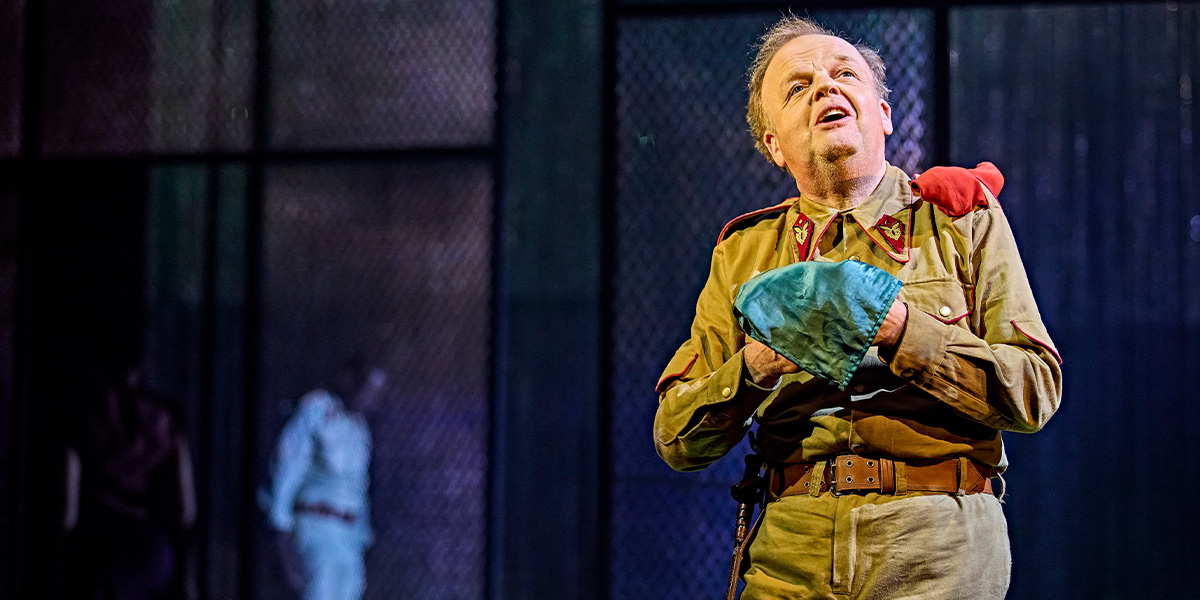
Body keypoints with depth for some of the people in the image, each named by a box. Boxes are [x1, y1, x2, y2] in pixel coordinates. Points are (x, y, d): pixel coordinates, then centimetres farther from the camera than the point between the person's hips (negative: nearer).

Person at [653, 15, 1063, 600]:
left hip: (938, 548, -1)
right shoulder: (744, 252, 10)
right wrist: (754, 368, -13)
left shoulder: (962, 217, 5)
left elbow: (1036, 391, -5)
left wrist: (899, 330, -16)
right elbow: (677, 441, 6)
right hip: (792, 548, 2)